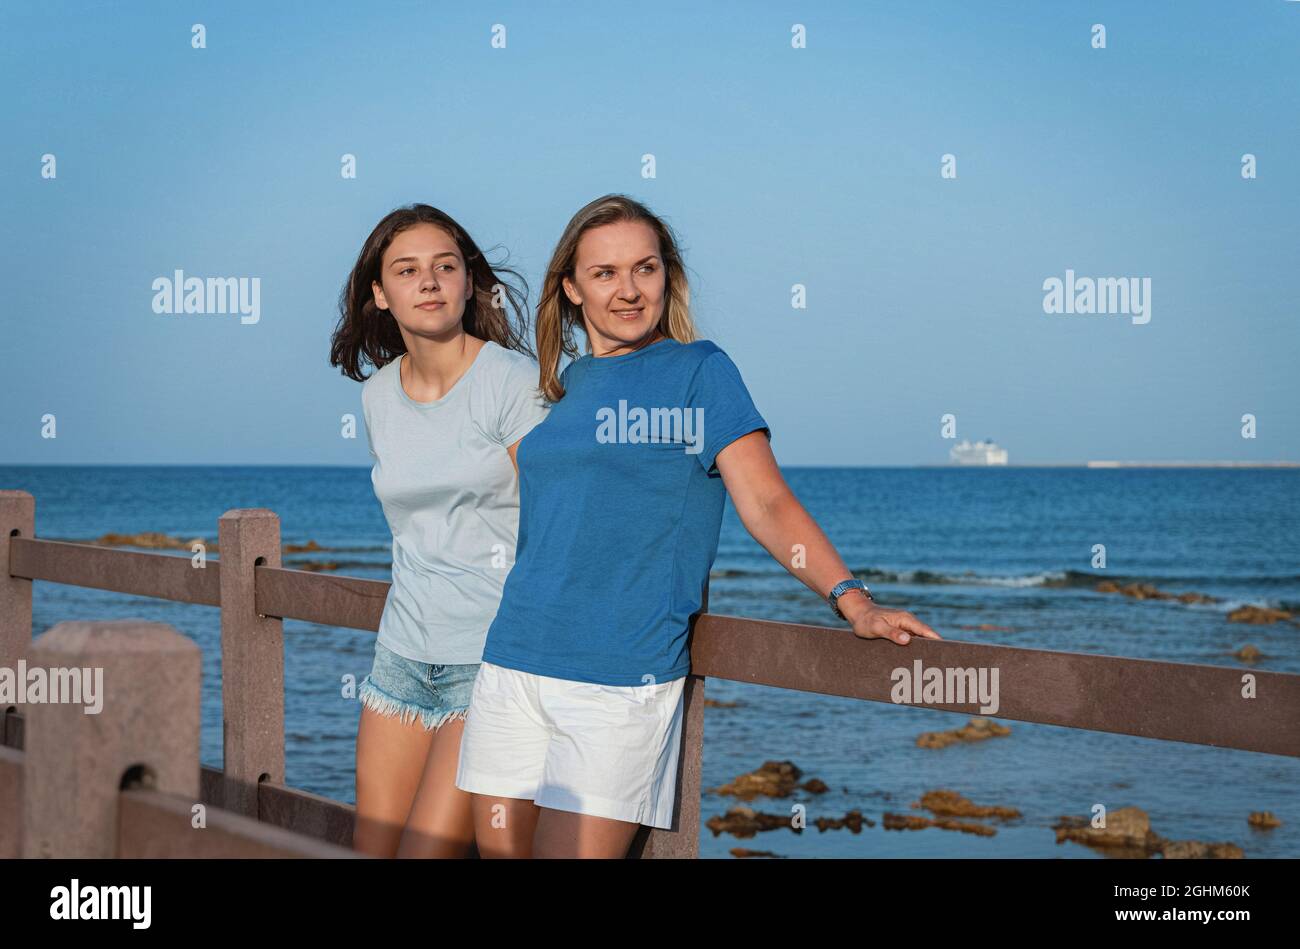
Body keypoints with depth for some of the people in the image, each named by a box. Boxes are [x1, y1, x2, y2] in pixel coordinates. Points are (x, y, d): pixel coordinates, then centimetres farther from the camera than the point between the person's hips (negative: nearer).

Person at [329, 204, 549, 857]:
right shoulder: (378, 395, 9)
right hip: (402, 656, 6)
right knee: (370, 851, 4)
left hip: (493, 657, -6)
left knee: (427, 851, -12)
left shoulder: (515, 383, -9)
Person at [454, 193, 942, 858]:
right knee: (500, 849, 7)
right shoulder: (564, 385, 15)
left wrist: (852, 599, -20)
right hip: (513, 662, 6)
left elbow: (767, 503, -9)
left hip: (623, 676, -5)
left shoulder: (699, 370, 0)